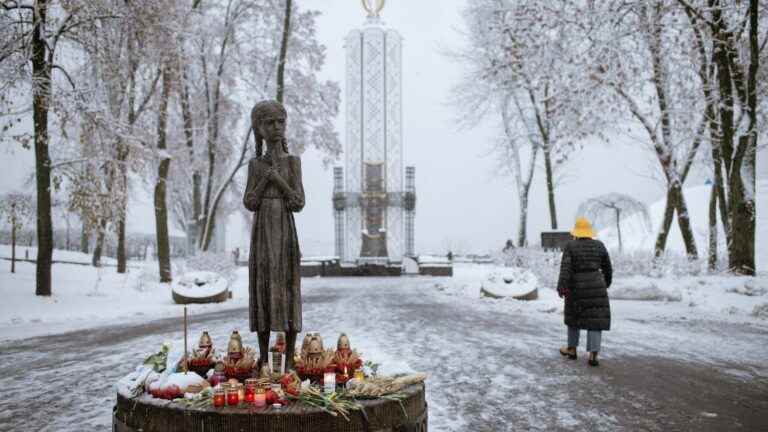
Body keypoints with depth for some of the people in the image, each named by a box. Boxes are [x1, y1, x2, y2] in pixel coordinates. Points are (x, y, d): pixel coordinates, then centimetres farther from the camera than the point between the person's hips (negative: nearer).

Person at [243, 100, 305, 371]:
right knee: (263, 288, 2)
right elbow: (249, 203, -2)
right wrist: (266, 177, -11)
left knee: (288, 289, -3)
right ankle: (263, 359, 13)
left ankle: (289, 360, 6)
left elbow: (299, 203, -5)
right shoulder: (255, 164, 8)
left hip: (286, 233, -1)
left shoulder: (293, 161, 3)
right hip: (262, 233, 2)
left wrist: (279, 178, -13)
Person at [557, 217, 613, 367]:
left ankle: (572, 350, 24)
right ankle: (593, 356, -5)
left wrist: (561, 287, -17)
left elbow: (565, 268, -15)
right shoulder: (599, 245, 2)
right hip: (596, 287, 1)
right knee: (595, 320, 3)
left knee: (574, 316, 17)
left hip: (577, 288, -1)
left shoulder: (570, 246, -6)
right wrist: (606, 282, 24)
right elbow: (607, 268, 9)